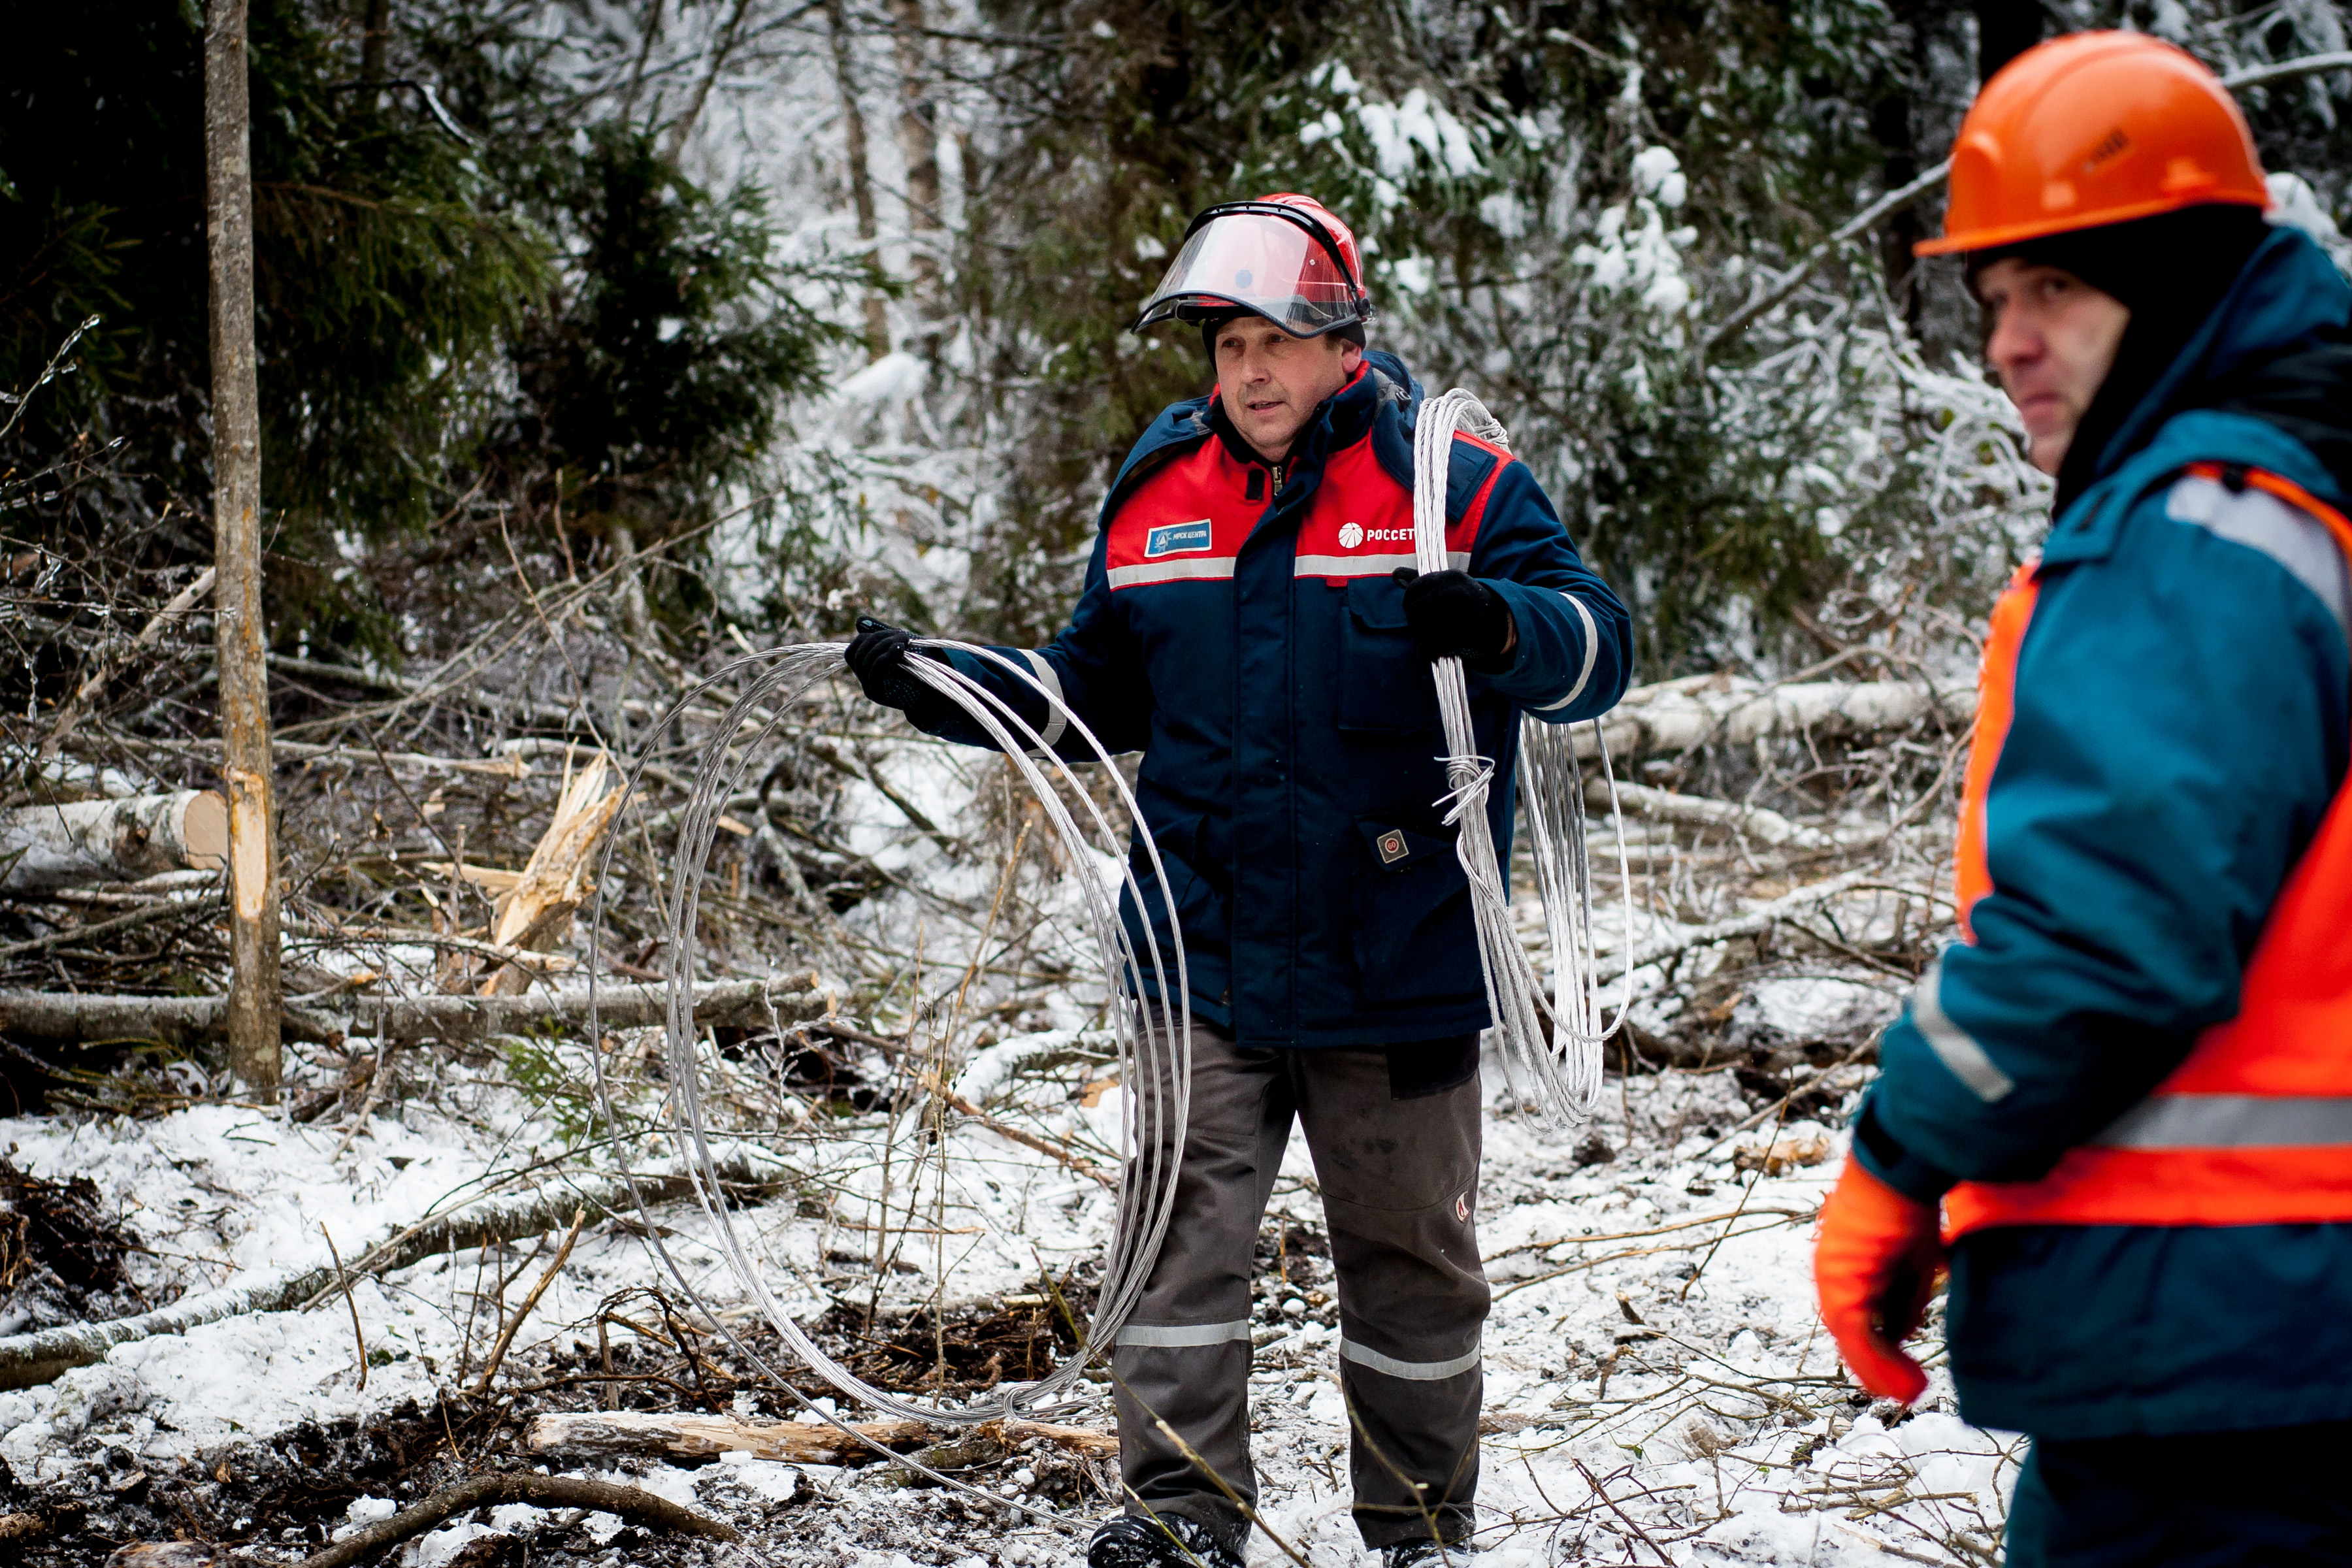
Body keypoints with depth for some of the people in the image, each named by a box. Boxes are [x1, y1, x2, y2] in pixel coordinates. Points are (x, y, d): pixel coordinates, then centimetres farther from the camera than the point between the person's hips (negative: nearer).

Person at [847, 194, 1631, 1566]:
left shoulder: (1461, 486, -6)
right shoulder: (1156, 500, 7)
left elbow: (1597, 650, -14)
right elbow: (1096, 694, 19)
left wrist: (1497, 624, -35)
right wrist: (937, 685, 5)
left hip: (1397, 974, -3)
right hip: (1203, 957, 3)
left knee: (1409, 1254, 9)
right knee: (1184, 1222, -2)